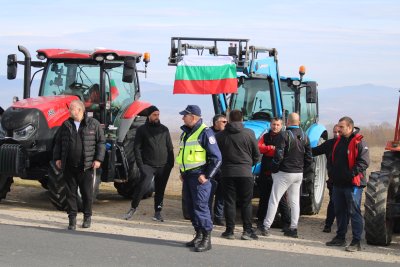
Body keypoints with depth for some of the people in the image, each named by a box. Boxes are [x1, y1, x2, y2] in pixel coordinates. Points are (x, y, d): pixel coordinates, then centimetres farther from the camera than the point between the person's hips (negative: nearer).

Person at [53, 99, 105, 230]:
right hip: (69, 167, 3)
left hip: (86, 166, -2)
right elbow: (58, 143, 15)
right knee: (71, 193, 4)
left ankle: (87, 217, 20)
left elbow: (101, 142, 1)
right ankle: (72, 218, 10)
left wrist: (98, 159, -7)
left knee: (87, 192, 4)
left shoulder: (93, 124, 0)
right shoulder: (66, 125, 9)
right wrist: (57, 158, 6)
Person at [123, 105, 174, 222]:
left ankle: (158, 212, 18)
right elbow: (136, 147, 0)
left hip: (163, 166, 3)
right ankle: (133, 208, -3)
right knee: (144, 185, -19)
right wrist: (140, 164, -9)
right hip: (148, 165, -3)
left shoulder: (164, 129, 11)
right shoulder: (142, 130, 3)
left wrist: (171, 163, 4)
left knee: (160, 190, 7)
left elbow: (170, 148, 13)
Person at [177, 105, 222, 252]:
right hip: (187, 176, 9)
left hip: (198, 176, -9)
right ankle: (199, 235, 20)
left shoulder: (205, 132, -11)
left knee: (201, 207, -10)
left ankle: (207, 239, -6)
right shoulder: (186, 133, 16)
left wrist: (207, 176, -15)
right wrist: (182, 172, 18)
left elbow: (217, 157, -13)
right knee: (191, 207, 11)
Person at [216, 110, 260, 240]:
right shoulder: (249, 134, -4)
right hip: (245, 173, -1)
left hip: (227, 172, 1)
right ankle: (247, 231, 3)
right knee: (246, 203, 6)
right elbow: (256, 154, 2)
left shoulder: (221, 135, 1)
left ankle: (230, 231, 6)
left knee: (229, 202, 6)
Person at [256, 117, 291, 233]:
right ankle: (261, 223, 23)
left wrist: (266, 150, -13)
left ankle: (286, 223, 3)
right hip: (265, 172, 5)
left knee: (281, 199, -4)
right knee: (263, 198, 13)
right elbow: (259, 147, -3)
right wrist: (271, 148, -16)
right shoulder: (266, 136, 13)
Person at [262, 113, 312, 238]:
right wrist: (301, 169, 16)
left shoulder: (284, 135, -13)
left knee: (274, 200, 0)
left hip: (285, 173, -6)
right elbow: (309, 158, 6)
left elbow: (278, 156, -17)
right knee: (295, 201, 11)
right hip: (299, 174, 6)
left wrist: (274, 170, -4)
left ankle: (266, 227, 0)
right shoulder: (304, 137, 6)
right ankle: (293, 229, 10)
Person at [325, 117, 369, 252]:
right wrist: (332, 174, 13)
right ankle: (340, 237, 27)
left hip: (353, 184, -8)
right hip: (338, 183, 8)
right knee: (339, 211, 16)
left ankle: (356, 242, -2)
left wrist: (352, 173, -24)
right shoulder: (339, 141, 14)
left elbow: (364, 162, -18)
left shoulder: (359, 143, -11)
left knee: (354, 212, -5)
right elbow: (333, 160, 24)